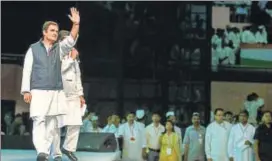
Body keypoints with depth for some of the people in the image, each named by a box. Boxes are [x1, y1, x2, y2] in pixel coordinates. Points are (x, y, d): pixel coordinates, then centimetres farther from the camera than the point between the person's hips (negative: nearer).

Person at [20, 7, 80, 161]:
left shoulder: (60, 48, 12)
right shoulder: (33, 49, 5)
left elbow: (71, 41, -7)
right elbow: (27, 70, 2)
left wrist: (76, 24, -22)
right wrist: (26, 91, -6)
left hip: (56, 92, 4)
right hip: (38, 91, -4)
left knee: (51, 123, 4)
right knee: (39, 120, -14)